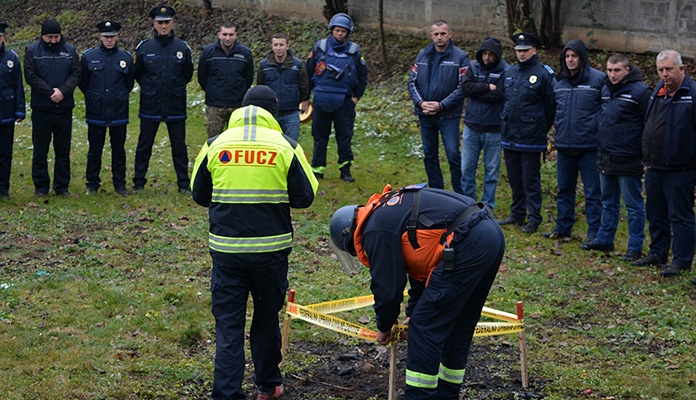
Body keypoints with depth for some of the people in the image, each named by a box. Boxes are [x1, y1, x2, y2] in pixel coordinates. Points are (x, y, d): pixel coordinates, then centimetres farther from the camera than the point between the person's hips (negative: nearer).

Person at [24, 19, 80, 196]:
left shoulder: (70, 51, 7)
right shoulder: (32, 51, 1)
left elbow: (76, 74, 0)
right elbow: (31, 76, -7)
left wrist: (63, 91, -16)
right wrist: (50, 92, -16)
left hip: (64, 108, 2)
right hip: (41, 109, -2)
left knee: (63, 150, 7)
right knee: (40, 150, 4)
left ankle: (62, 186, 15)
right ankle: (41, 186, 13)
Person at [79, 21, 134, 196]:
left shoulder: (126, 58, 2)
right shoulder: (88, 57, -1)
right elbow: (83, 83, 9)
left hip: (119, 114, 1)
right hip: (95, 113, -1)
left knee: (119, 150, 8)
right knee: (95, 150, 5)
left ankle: (120, 184, 17)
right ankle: (92, 184, 16)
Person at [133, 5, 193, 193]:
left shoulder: (182, 48, 0)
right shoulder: (144, 48, -2)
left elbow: (188, 74, 12)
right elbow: (137, 74, 11)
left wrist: (176, 89, 10)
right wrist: (150, 88, 10)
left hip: (176, 106, 0)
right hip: (150, 107, 0)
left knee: (179, 146, 7)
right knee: (144, 146, 7)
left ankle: (184, 183, 15)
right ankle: (139, 182, 17)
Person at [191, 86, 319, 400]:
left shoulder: (215, 144, 1)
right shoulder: (285, 146, -4)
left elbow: (199, 195, 9)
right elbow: (304, 197, -1)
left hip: (226, 247, 0)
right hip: (272, 248, 0)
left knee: (228, 322, 5)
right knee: (267, 317, 17)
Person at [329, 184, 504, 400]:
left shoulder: (374, 231, -3)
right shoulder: (388, 209, 26)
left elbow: (387, 287, 0)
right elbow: (421, 265, 32)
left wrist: (384, 327, 18)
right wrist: (413, 313, 36)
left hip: (468, 245, -10)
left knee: (425, 327, -1)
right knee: (458, 327, 20)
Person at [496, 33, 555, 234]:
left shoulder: (543, 74, -8)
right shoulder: (509, 73, 11)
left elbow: (549, 106, -5)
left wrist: (542, 130, -3)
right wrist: (505, 124, 16)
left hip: (531, 137, -6)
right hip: (510, 135, 6)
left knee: (530, 179, -2)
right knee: (514, 177, 14)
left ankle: (534, 218, 5)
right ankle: (517, 214, 25)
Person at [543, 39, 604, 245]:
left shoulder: (598, 79, -7)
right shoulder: (558, 81, 10)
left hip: (589, 146, -6)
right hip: (563, 146, 6)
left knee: (592, 192, 0)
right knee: (564, 190, 15)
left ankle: (594, 233, 6)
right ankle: (563, 228, 26)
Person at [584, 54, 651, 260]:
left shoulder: (640, 91, -12)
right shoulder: (605, 89, 12)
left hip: (628, 160, -7)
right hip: (605, 158, 8)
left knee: (633, 205, 1)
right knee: (608, 202, 18)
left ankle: (635, 248, 7)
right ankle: (604, 240, 28)